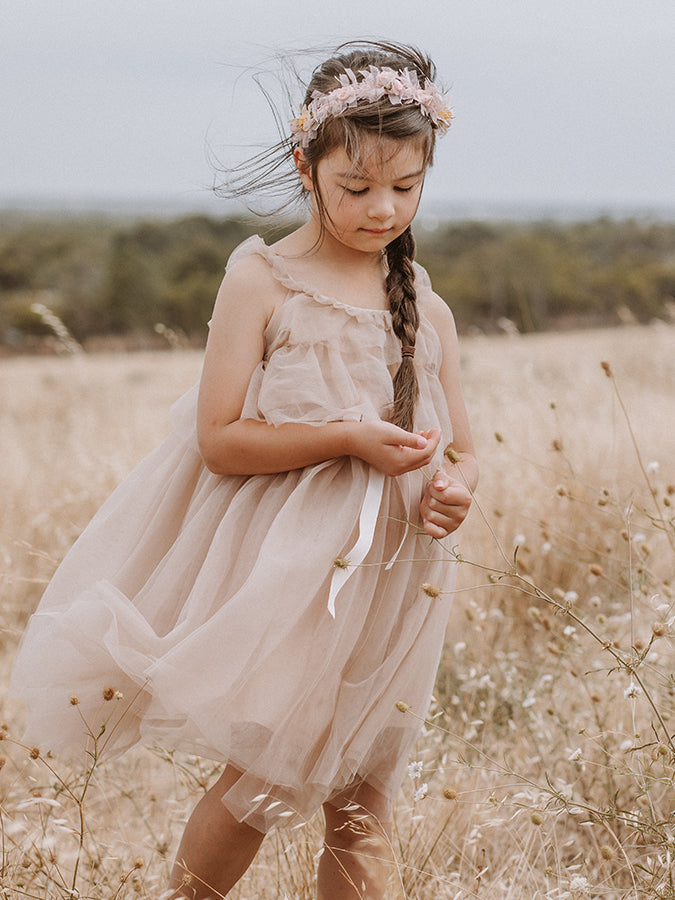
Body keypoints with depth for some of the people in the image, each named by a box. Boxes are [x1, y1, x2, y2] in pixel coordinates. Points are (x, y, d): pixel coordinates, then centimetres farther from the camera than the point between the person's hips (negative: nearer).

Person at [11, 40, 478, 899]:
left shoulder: (426, 308, 7)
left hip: (386, 578, 4)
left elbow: (458, 448, 13)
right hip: (283, 572, -4)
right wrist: (350, 438, -22)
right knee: (265, 778, -2)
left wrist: (456, 486, -10)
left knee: (361, 800, 9)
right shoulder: (263, 281, -6)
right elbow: (220, 441, -12)